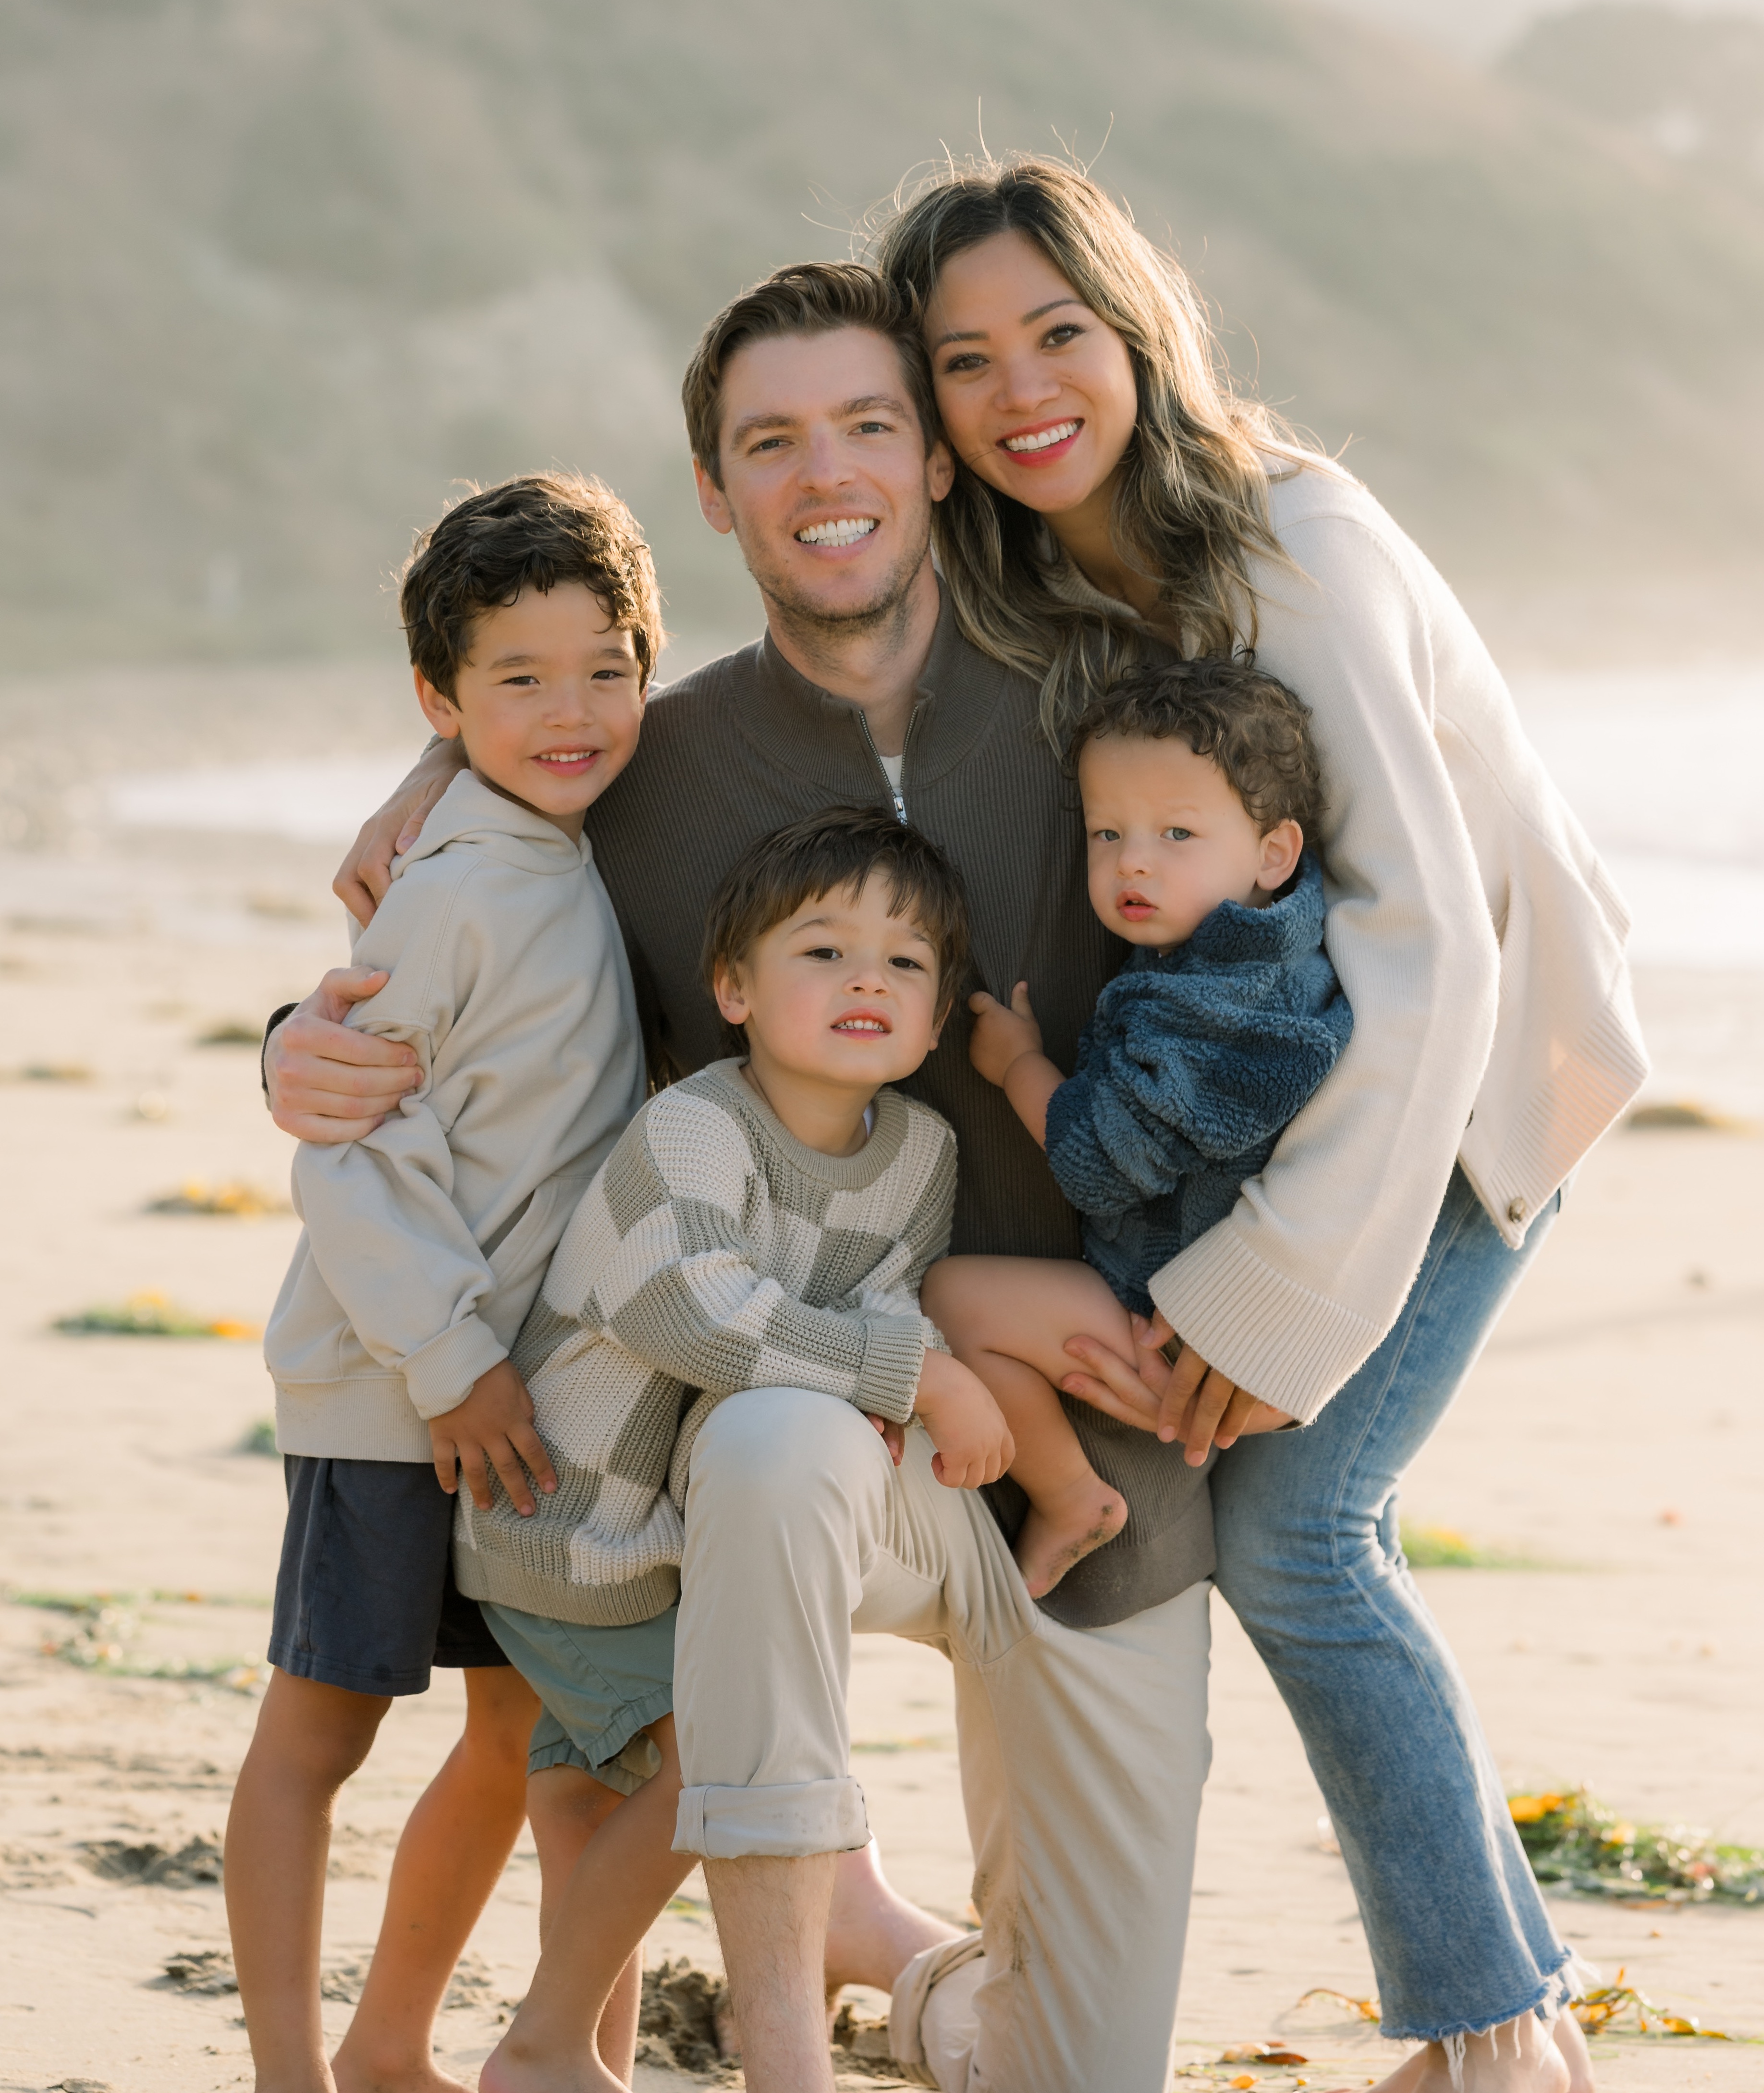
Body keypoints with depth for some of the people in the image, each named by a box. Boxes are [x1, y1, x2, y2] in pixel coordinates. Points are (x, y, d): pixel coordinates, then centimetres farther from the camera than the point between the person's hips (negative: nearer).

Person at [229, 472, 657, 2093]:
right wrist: (451, 1358, -19)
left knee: (527, 1734, 14)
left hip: (534, 1383, 8)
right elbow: (349, 1150, -17)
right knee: (320, 1724, -1)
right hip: (391, 1390, -8)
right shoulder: (456, 895, -17)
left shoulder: (597, 869, 7)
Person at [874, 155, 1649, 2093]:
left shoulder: (1293, 553, -28)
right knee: (1296, 1520, 1)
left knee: (1288, 1518, -14)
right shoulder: (1000, 590, -6)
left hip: (1460, 1070, -7)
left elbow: (1423, 938, -32)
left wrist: (1272, 1282, -32)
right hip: (1260, 1060, 7)